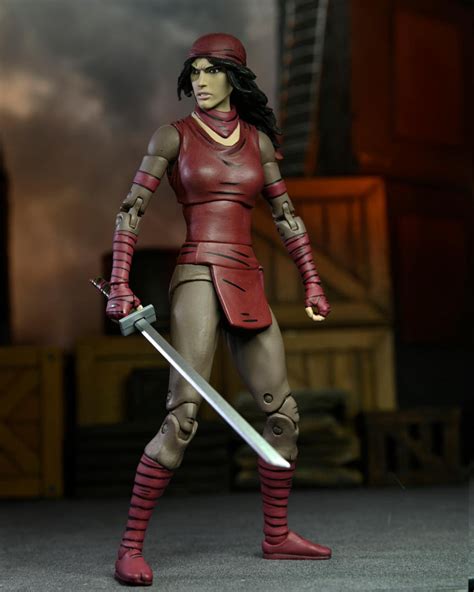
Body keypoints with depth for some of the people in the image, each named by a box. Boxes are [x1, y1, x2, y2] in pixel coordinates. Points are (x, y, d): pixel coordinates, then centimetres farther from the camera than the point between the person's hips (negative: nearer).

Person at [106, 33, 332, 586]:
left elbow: (286, 216, 19)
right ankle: (131, 546, -11)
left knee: (283, 411, 7)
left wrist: (311, 281, 16)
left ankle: (277, 535, 22)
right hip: (198, 276, -5)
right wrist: (120, 284, -12)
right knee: (182, 416, -17)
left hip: (247, 285, 6)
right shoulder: (174, 136, 1)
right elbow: (131, 211, -3)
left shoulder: (258, 140, 13)